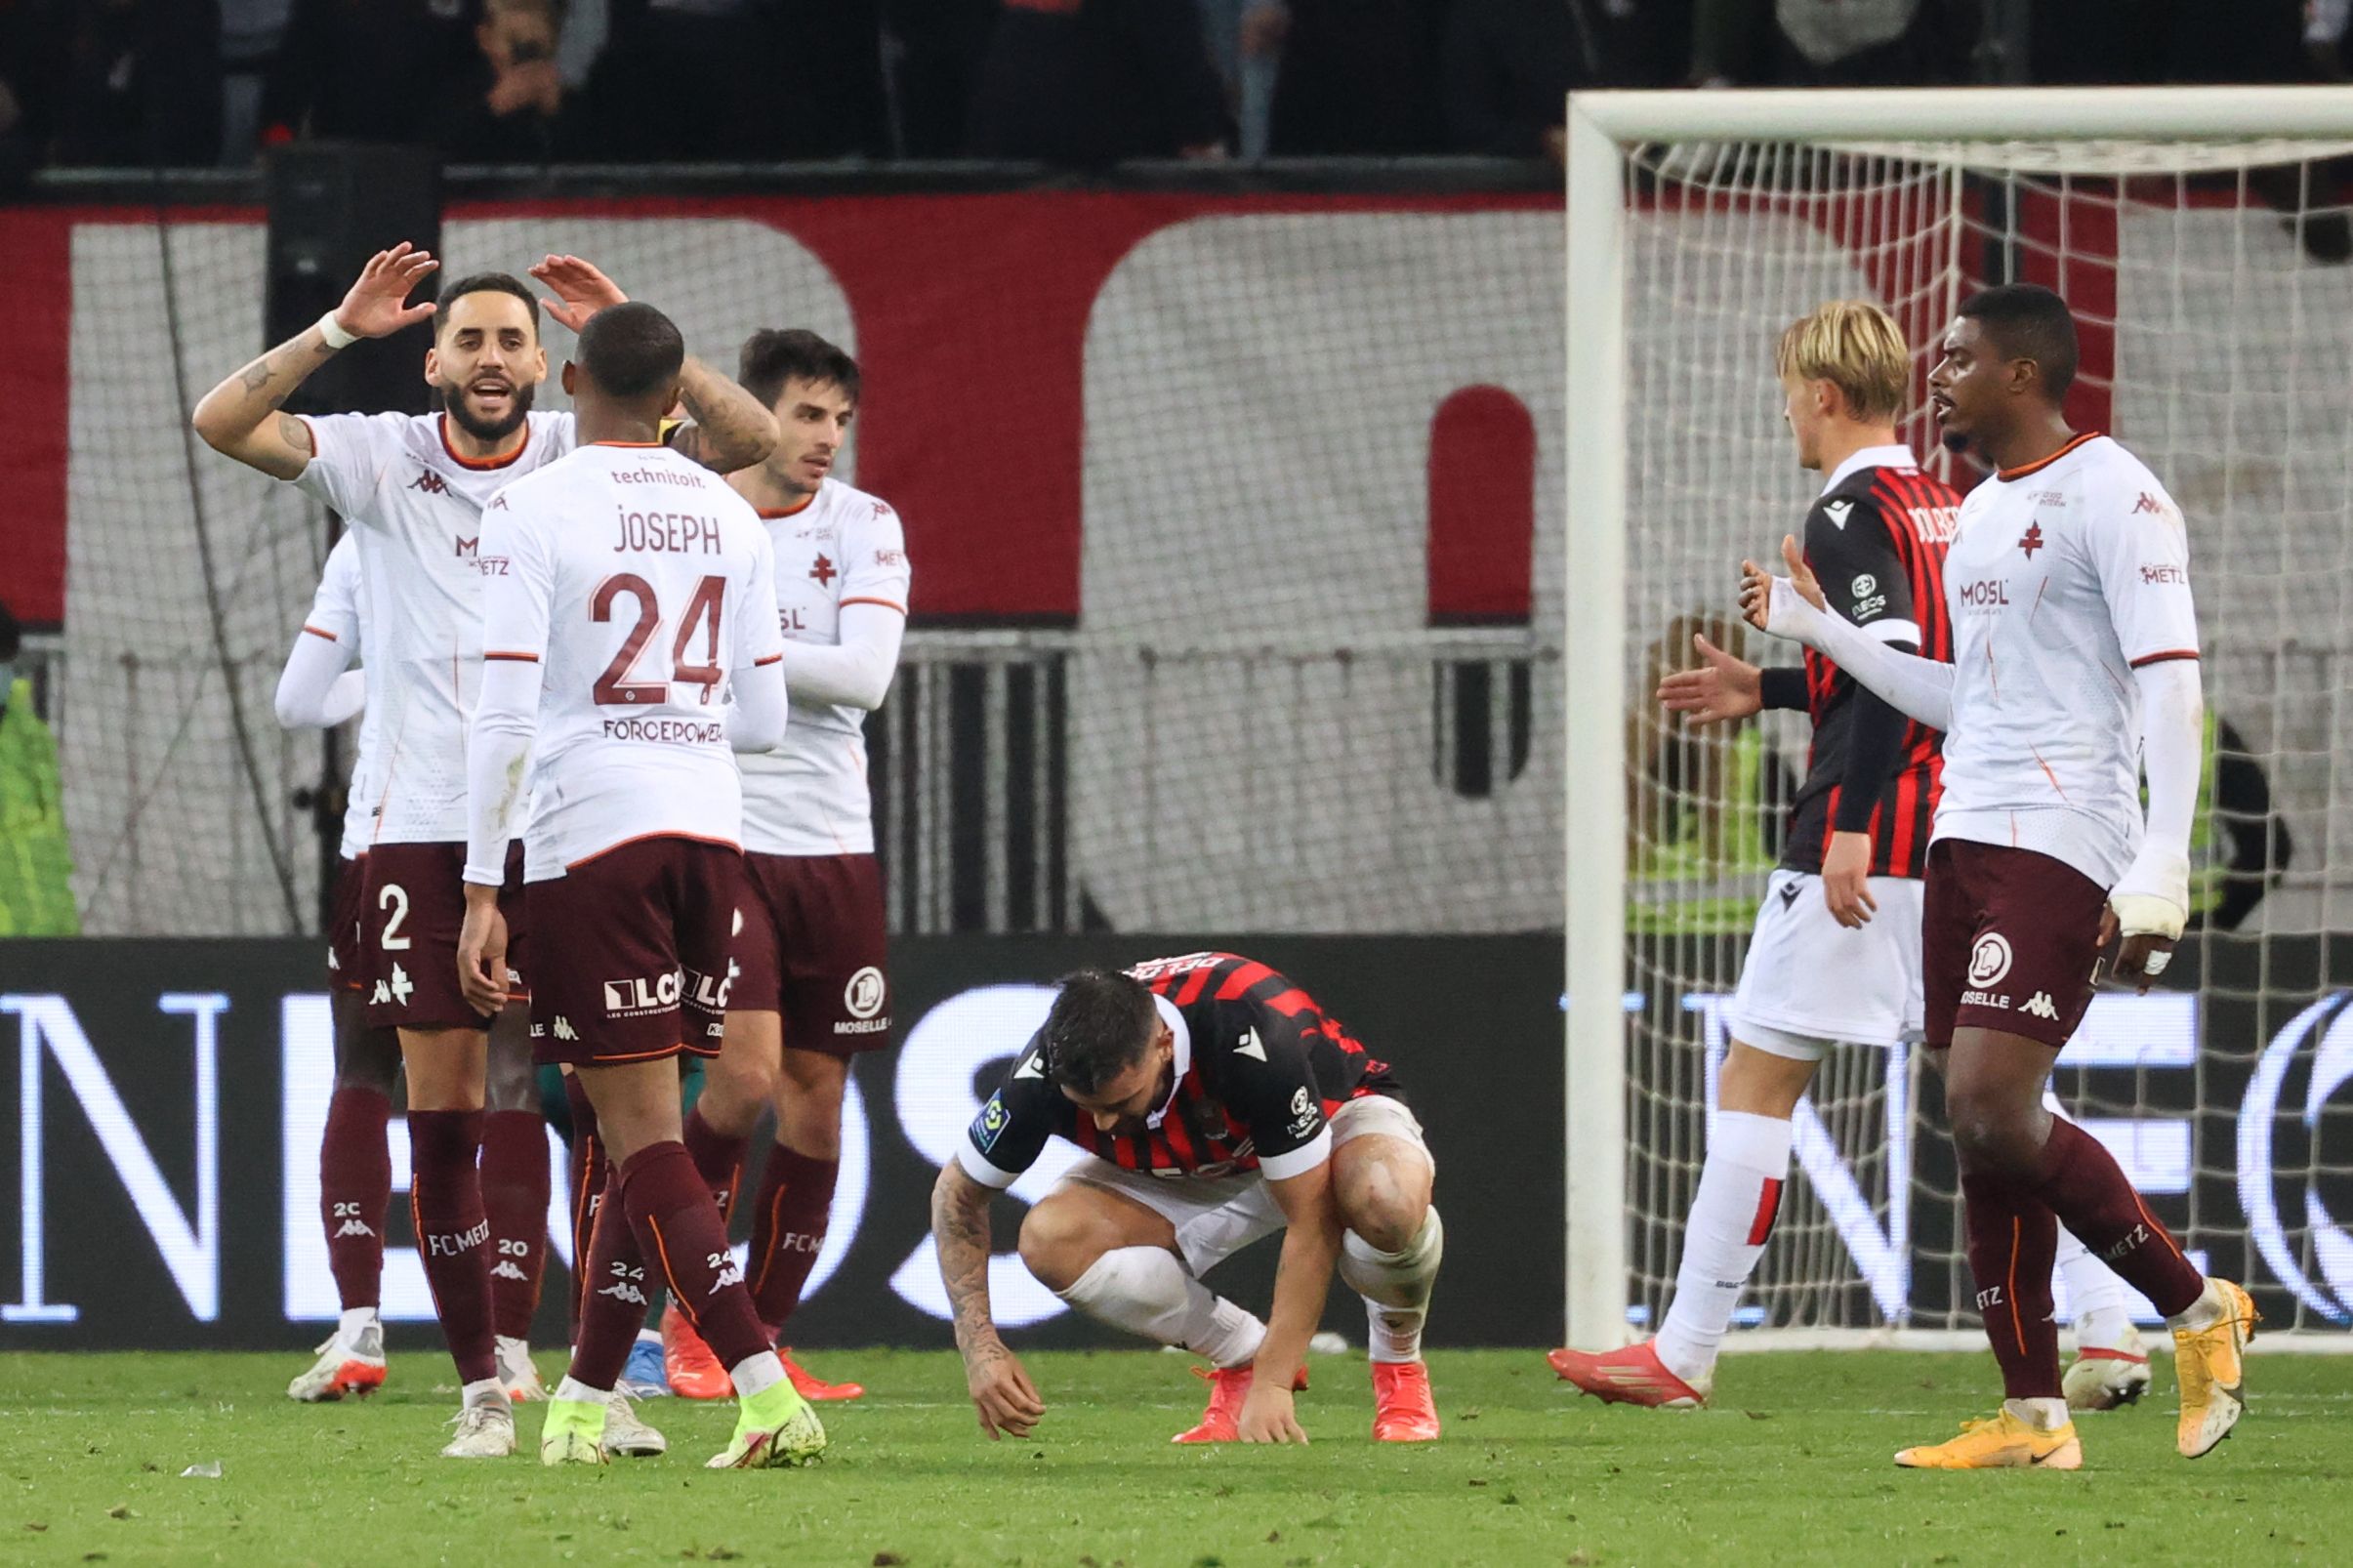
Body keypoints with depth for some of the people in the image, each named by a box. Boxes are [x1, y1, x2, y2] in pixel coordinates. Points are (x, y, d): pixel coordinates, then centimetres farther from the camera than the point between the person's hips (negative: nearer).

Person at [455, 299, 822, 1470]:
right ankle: (586, 1400, 20)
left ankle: (766, 1390, -18)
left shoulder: (533, 510, -7)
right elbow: (763, 720, 10)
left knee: (644, 1136, -5)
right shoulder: (728, 519, 8)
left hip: (589, 841, -5)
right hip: (710, 831, 5)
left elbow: (506, 715, -12)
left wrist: (481, 893, -10)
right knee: (640, 1126, 15)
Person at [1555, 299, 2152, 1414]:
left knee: (1756, 1080, -1)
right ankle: (2108, 1330, -3)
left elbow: (1896, 664, -22)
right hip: (1962, 841, 8)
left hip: (1865, 844, -8)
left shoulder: (1851, 514, -10)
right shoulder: (1945, 508, 15)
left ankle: (1684, 1354, 1)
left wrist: (1850, 826, -24)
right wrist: (1766, 690, 31)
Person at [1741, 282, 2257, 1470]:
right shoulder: (1982, 511, 20)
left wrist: (2160, 870, -22)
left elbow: (2170, 685, -14)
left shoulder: (2112, 494, -8)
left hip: (2060, 843, -9)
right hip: (1965, 838, 9)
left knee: (1991, 1112, -18)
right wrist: (1816, 628, 28)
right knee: (1982, 1133, 4)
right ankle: (2033, 1417, 6)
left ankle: (2199, 1312, -2)